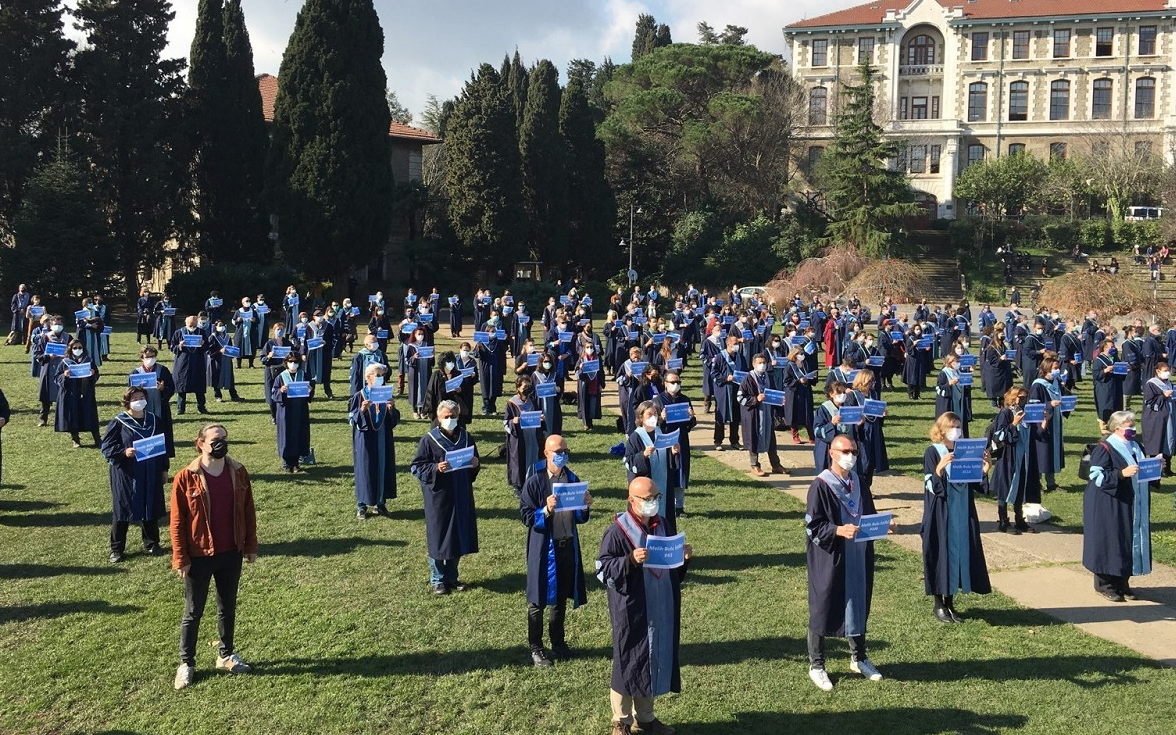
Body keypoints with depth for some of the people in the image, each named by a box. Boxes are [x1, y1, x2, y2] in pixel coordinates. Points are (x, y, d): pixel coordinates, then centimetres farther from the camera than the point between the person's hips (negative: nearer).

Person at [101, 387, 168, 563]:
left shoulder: (153, 420, 6)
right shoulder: (118, 422, -7)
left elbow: (163, 445, 12)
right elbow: (107, 448, -7)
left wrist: (164, 469, 11)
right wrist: (124, 452, -25)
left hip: (151, 475, 4)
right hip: (126, 476, -4)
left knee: (152, 510, 11)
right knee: (123, 510, 3)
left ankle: (151, 544, 27)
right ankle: (116, 549, 14)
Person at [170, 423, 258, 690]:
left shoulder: (238, 472, -3)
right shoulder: (186, 477, -13)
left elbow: (248, 511, 5)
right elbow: (177, 521, -9)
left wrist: (251, 546, 6)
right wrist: (181, 558, -10)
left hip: (232, 554, 4)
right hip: (199, 556, -3)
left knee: (228, 608, 17)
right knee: (193, 612, 8)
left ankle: (226, 655, 33)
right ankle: (186, 663, 22)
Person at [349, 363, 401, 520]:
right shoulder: (359, 396, -6)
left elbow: (395, 420, 6)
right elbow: (352, 419, -7)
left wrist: (391, 409, -14)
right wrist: (362, 410, -24)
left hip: (383, 440, 4)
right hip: (366, 440, -4)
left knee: (383, 468, 7)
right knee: (365, 469, 2)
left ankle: (380, 502, 20)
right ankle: (361, 505, 13)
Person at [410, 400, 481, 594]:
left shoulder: (466, 438, 6)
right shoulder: (429, 440, -7)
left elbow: (475, 463, 16)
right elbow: (416, 467, -8)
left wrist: (475, 465, -7)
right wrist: (435, 468, -24)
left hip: (461, 495, 4)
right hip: (438, 496, -4)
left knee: (459, 536, 11)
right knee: (438, 538, 3)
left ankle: (452, 577, 26)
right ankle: (437, 580, 17)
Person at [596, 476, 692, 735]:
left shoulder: (662, 524, 5)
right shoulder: (618, 530, -15)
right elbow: (603, 569, -16)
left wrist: (683, 557, -4)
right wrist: (630, 560, -30)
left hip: (661, 608, 7)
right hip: (631, 611, -6)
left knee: (656, 660, 15)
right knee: (628, 663, 4)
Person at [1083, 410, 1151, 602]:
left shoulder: (1133, 446, 12)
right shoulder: (1104, 449, -12)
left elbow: (1140, 470, 22)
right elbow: (1097, 476, -18)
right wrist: (1122, 473, -27)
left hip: (1131, 506, 8)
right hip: (1109, 507, -8)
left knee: (1130, 542, 10)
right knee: (1109, 542, -2)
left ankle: (1122, 583, 20)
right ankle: (1104, 583, 9)